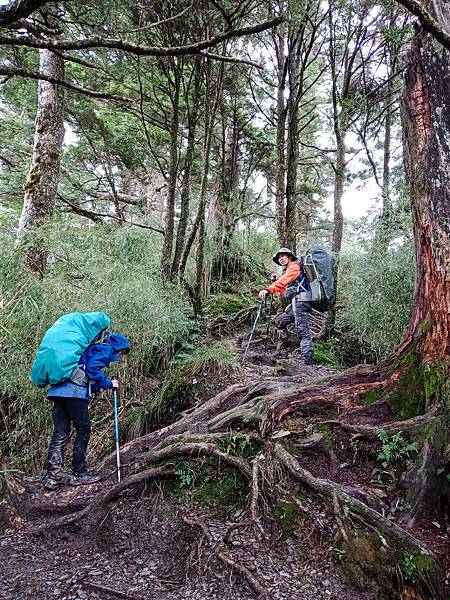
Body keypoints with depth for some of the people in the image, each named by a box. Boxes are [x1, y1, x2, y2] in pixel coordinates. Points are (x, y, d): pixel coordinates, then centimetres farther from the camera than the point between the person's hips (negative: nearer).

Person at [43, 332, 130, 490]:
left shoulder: (93, 348, 31)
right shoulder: (105, 349, 3)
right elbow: (92, 369, -14)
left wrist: (98, 386, 20)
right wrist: (109, 383, -4)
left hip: (58, 390, 9)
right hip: (74, 392, -9)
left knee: (60, 433, 8)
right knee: (83, 430, 2)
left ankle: (52, 477, 9)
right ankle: (79, 474, 9)